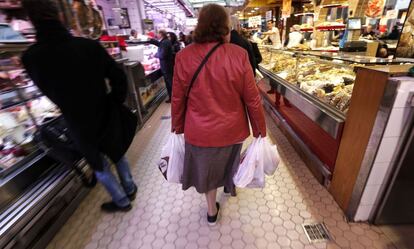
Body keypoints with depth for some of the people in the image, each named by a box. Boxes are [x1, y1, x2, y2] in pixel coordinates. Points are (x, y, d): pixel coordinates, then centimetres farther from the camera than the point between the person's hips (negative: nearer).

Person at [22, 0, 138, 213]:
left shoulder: (31, 58, -14)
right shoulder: (90, 46, -14)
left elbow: (50, 93, 0)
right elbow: (119, 78, -11)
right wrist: (115, 103, 3)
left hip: (80, 125, -2)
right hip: (106, 115, 2)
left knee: (100, 167, 20)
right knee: (118, 153, 27)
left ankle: (122, 201, 36)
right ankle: (130, 189, 44)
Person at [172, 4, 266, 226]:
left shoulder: (184, 56, -13)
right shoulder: (239, 55, -15)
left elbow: (178, 99, -5)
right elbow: (252, 99, -10)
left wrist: (177, 128, 10)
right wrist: (260, 130, 4)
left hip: (199, 130, 0)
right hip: (231, 128, 1)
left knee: (206, 168, 23)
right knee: (228, 161, 31)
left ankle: (212, 211, 43)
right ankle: (229, 185, 62)